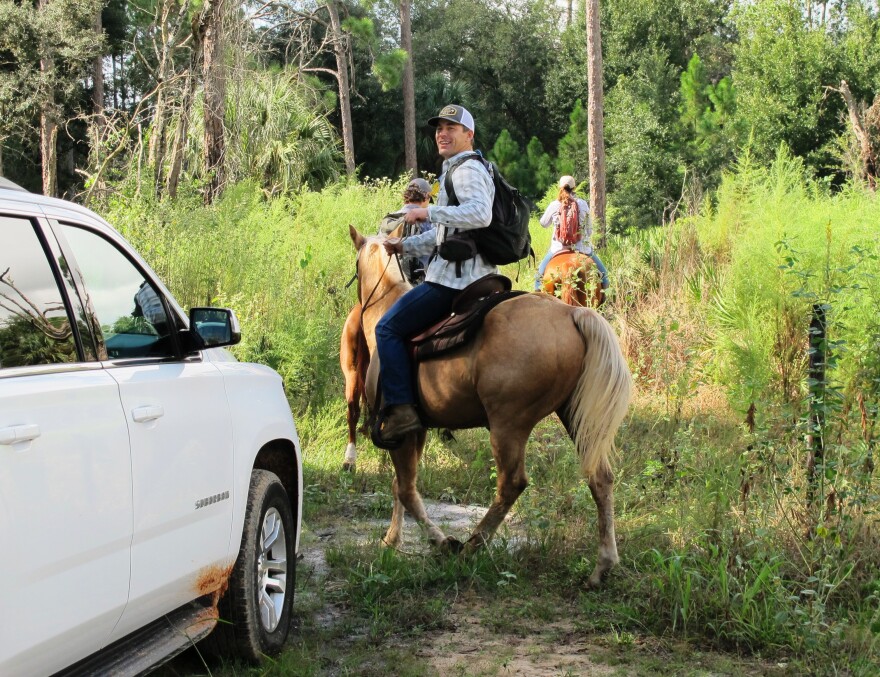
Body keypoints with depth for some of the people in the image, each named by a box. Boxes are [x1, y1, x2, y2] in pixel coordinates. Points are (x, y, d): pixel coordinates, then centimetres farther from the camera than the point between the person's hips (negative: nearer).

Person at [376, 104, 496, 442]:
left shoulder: (468, 169, -11)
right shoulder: (455, 171, 23)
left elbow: (480, 213, -31)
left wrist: (428, 212, -25)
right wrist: (405, 245, 19)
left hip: (455, 277, -11)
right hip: (468, 275, 11)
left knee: (388, 328, -10)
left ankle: (401, 408, -15)